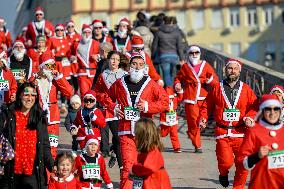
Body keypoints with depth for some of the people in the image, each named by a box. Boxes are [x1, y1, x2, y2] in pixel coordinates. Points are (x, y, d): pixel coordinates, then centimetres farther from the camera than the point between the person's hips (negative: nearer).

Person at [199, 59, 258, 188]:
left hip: (240, 133, 1)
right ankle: (223, 174, 20)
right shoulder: (217, 88, 6)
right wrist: (202, 118, -4)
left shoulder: (246, 89, 8)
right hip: (222, 133, -1)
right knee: (226, 162, -16)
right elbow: (206, 106, 12)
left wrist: (249, 118, -8)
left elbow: (254, 107, 9)